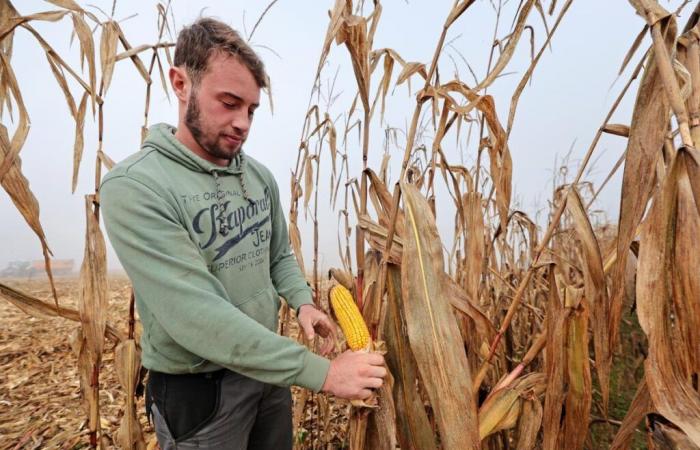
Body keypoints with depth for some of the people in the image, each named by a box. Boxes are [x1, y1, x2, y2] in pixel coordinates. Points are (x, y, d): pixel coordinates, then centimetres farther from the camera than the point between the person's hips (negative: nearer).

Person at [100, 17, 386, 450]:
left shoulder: (260, 177, -1)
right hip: (197, 387, -6)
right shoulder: (133, 187, -22)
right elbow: (197, 315, -30)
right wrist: (321, 371, -31)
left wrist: (303, 302, -9)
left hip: (269, 370, 6)